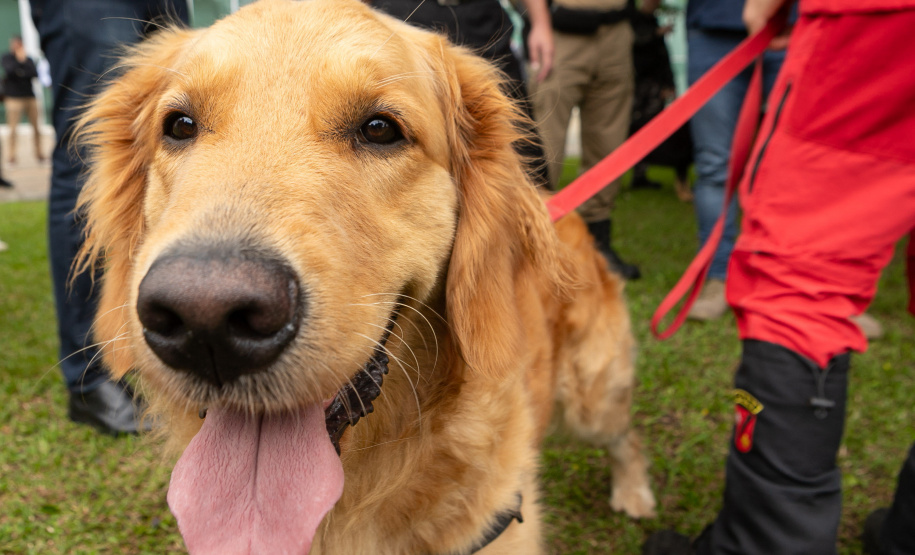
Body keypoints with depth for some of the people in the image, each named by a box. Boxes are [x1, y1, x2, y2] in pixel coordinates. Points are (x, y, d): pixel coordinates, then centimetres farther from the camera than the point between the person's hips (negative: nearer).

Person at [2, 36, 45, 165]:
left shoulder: (28, 59, 11)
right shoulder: (7, 58, 5)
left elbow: (35, 73, -1)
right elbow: (9, 70, -11)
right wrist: (19, 60, -12)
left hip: (30, 96, 3)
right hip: (14, 97, -3)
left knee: (36, 127, 1)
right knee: (13, 128, -7)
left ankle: (38, 152, 12)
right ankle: (12, 155, -2)